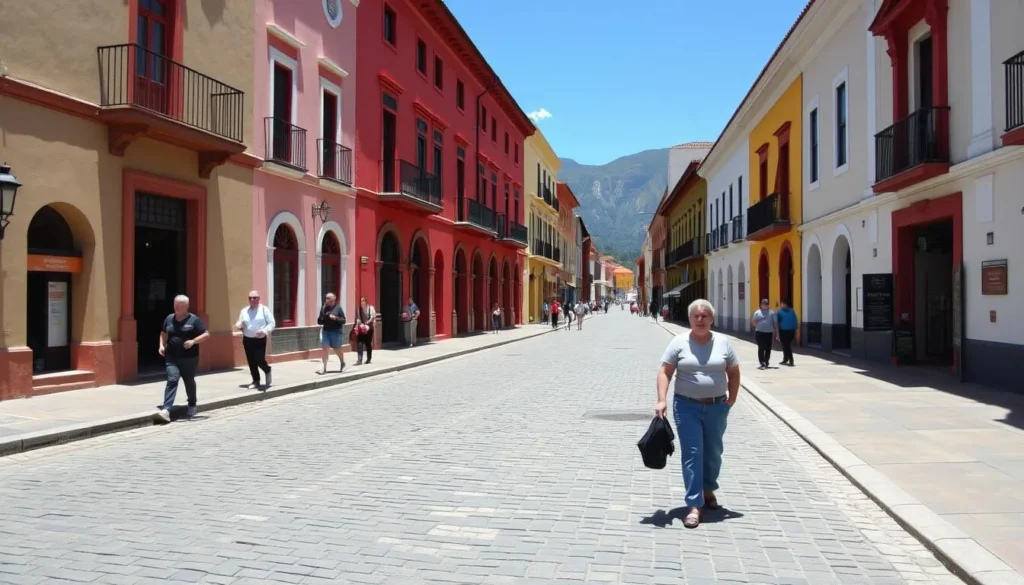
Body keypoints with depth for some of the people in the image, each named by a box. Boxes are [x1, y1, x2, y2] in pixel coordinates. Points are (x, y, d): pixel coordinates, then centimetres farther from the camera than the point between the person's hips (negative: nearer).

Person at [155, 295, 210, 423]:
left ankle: (192, 406, 37)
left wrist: (193, 341, -21)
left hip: (189, 358, -2)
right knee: (172, 380, -14)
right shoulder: (169, 319, 7)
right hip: (171, 357, 2)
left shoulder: (194, 320, -6)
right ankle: (166, 410, -23)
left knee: (189, 382, 13)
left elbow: (206, 334, -7)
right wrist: (162, 345, 6)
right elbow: (164, 333, 23)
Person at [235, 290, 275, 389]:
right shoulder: (244, 311, 9)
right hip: (247, 339, 4)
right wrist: (238, 325, -9)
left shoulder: (264, 309, -3)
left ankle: (267, 371, 22)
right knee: (251, 362, 7)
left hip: (260, 339, -4)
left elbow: (272, 323, -5)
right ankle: (256, 381, 20)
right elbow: (239, 323, 16)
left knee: (259, 360, -11)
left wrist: (264, 331, -22)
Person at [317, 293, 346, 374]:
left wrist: (335, 318, -21)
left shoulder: (338, 308, -5)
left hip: (336, 331, -3)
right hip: (326, 331, 3)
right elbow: (320, 321, 12)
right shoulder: (324, 308, 5)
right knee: (325, 348, -6)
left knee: (337, 349, 10)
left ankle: (343, 363, 35)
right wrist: (320, 320, -10)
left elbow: (343, 320, -6)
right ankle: (324, 367, -5)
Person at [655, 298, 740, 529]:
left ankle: (708, 489, 38)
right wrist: (662, 400, -17)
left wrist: (731, 399, 2)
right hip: (687, 406, -3)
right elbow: (665, 371, -7)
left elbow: (734, 372, 10)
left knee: (713, 452, 15)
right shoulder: (679, 342, -4)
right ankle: (695, 505, -2)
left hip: (716, 407, 3)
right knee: (692, 453, -5)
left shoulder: (723, 342, 2)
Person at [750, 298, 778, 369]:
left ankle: (766, 363, 26)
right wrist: (757, 326, -12)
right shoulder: (757, 312, 6)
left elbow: (775, 323, 9)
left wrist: (776, 332, 5)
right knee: (761, 348, -9)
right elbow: (753, 322, 7)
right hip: (759, 333, -2)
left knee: (768, 349, 8)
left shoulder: (772, 313, 10)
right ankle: (762, 363, -11)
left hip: (769, 333, 2)